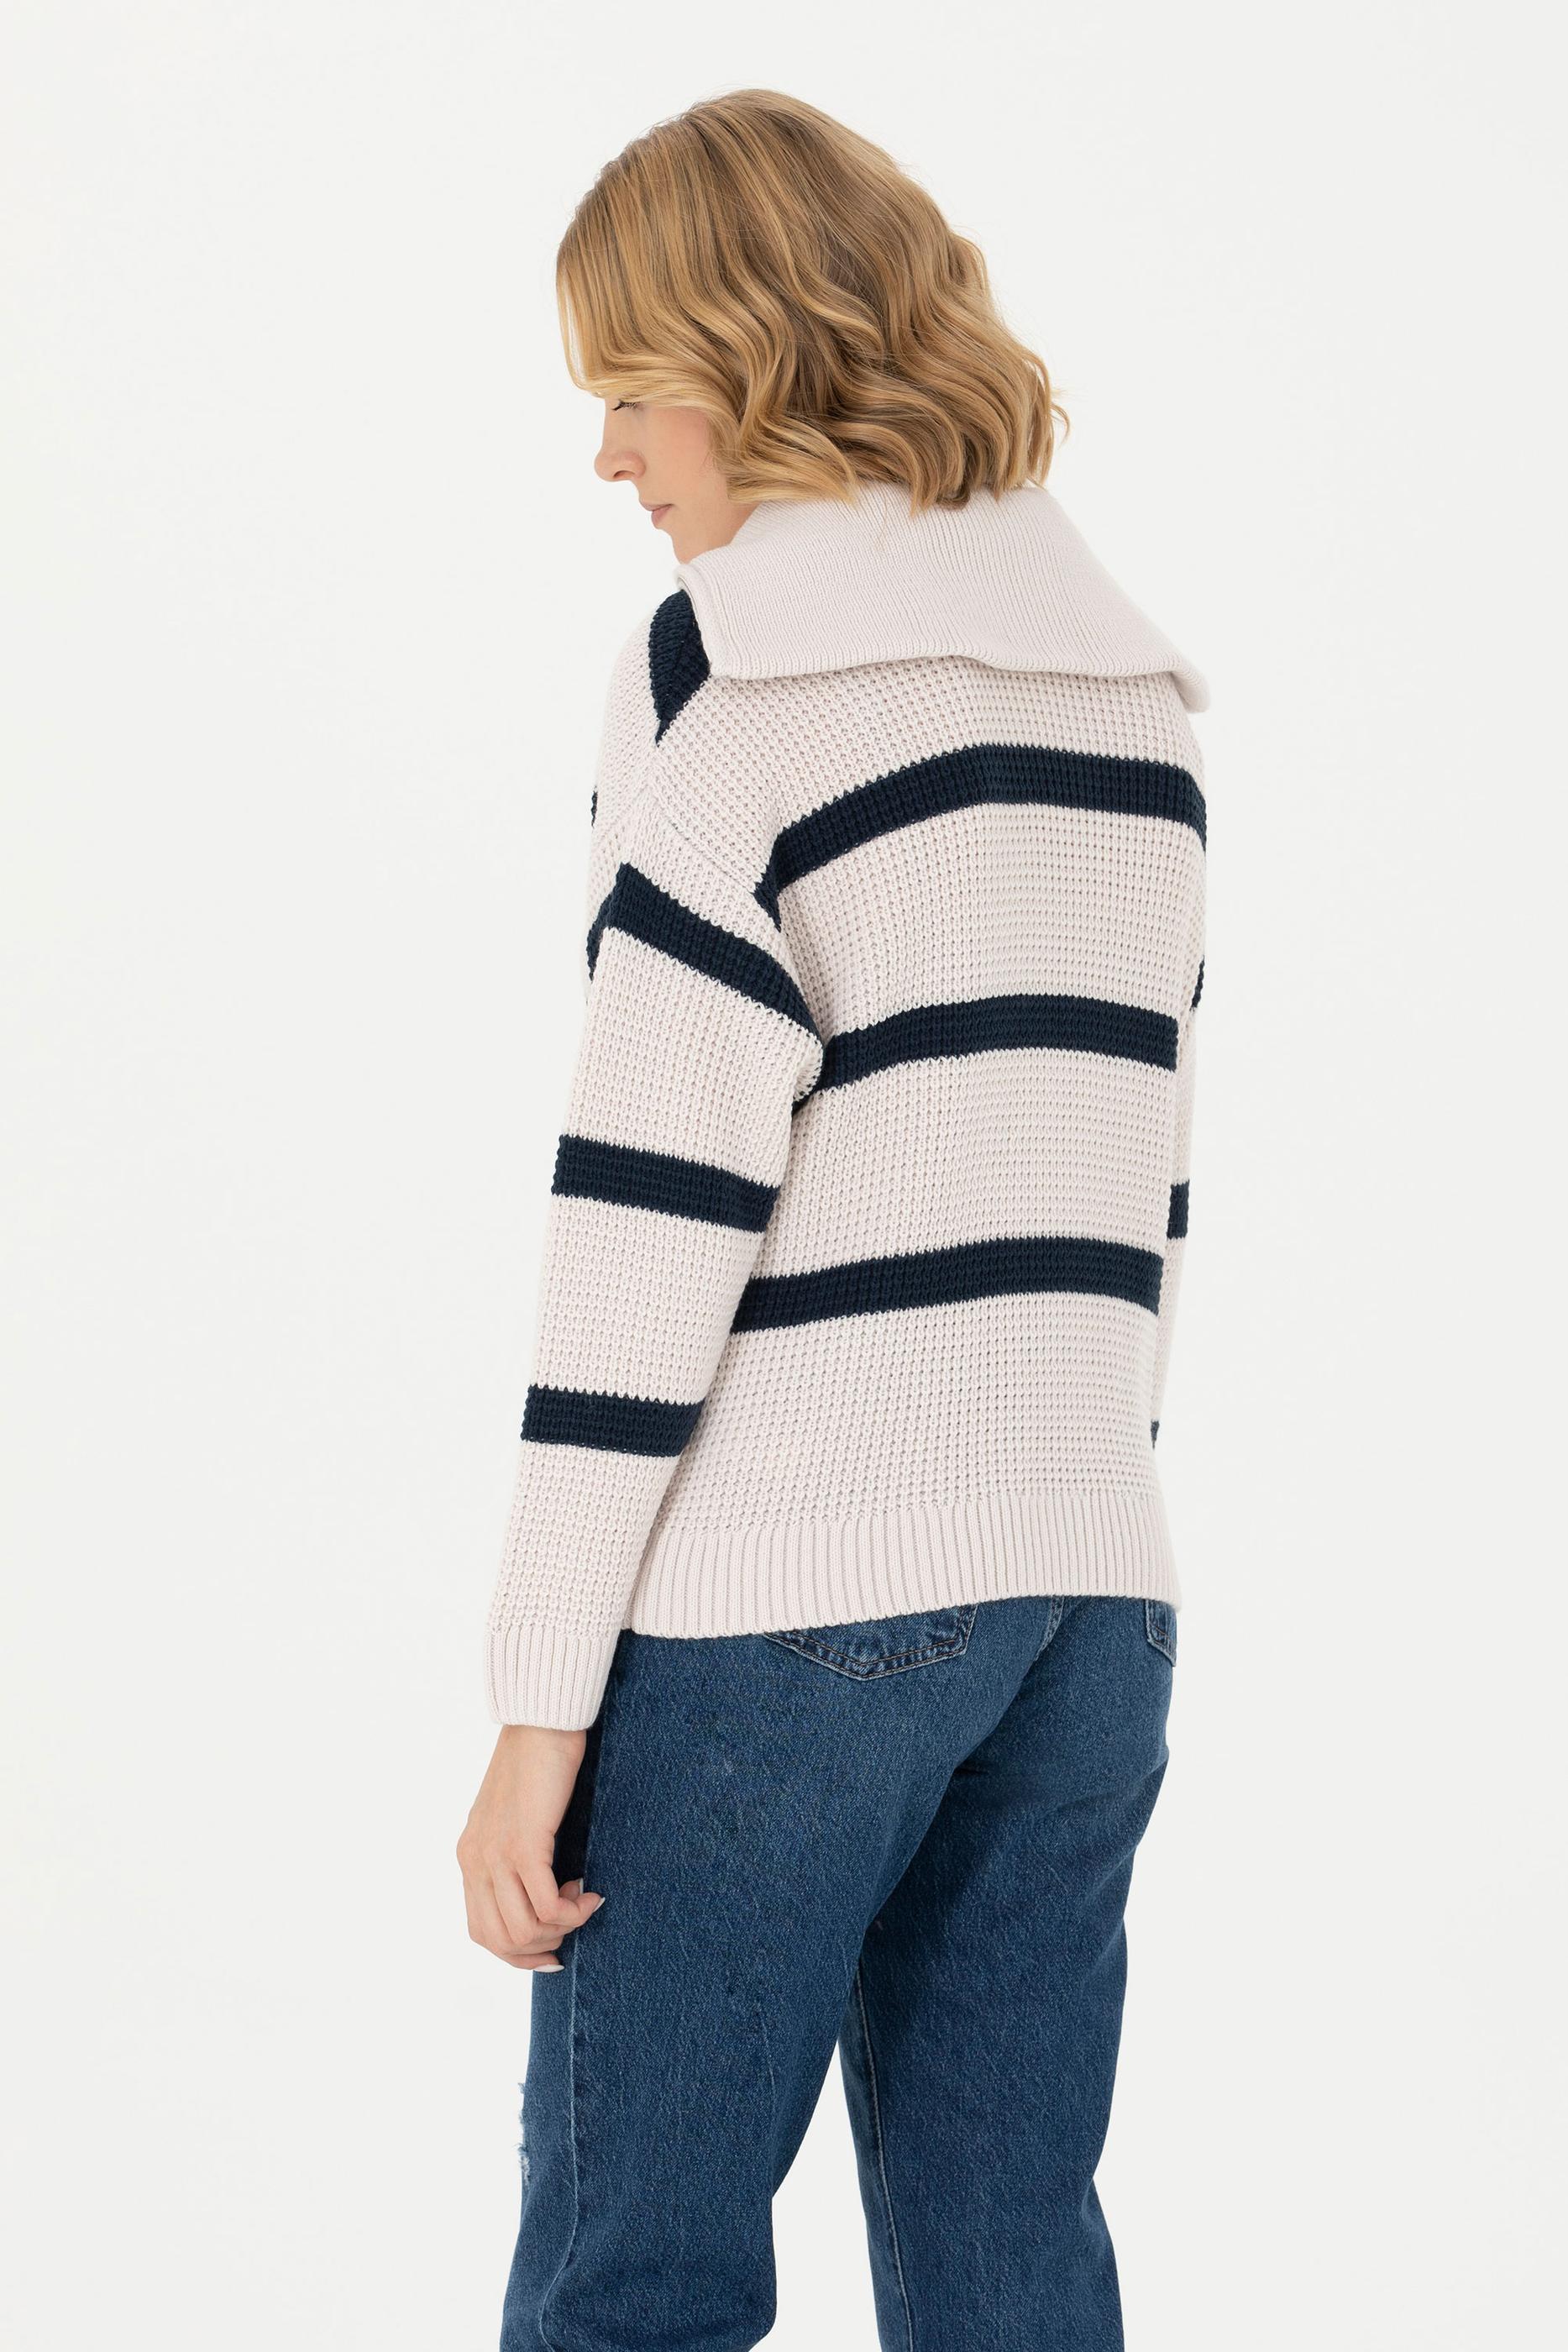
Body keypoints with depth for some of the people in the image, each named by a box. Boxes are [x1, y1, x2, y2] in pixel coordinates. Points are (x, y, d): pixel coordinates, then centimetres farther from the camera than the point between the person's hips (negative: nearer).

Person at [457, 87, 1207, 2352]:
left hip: (782, 1594, -7)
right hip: (1083, 1589, 7)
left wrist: (540, 1695, -10)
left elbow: (661, 1192, -13)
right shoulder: (1134, 683, 14)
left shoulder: (735, 662, -8)